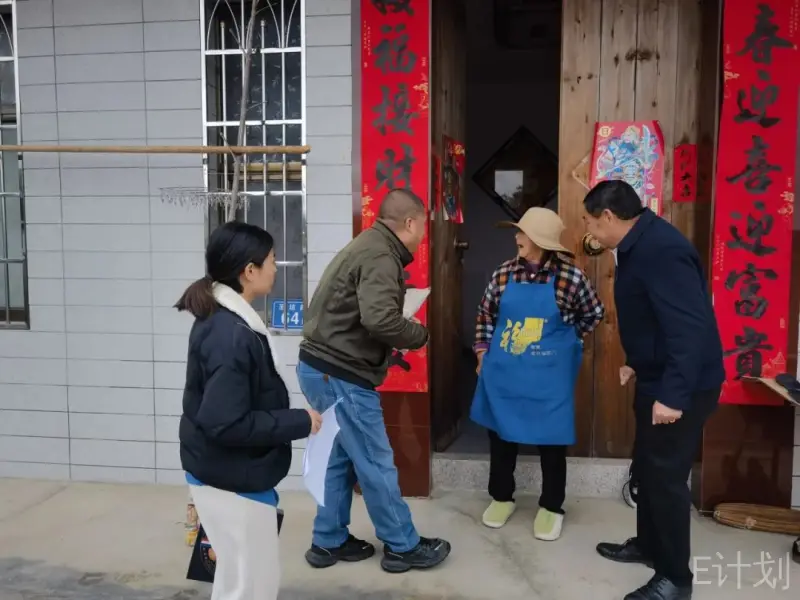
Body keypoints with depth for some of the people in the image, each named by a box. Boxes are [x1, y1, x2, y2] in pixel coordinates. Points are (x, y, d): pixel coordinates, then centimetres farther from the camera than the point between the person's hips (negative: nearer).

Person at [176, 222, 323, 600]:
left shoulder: (224, 319, 5)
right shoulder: (230, 335, -26)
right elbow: (225, 423, -29)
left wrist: (292, 419, 7)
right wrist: (299, 422, -20)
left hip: (236, 475, 10)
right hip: (231, 481, -10)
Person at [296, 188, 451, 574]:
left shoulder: (367, 246, 15)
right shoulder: (380, 256, -18)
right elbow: (379, 319, -31)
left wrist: (398, 341, 7)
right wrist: (419, 335, -13)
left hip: (322, 368, 10)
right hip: (340, 375, -10)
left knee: (340, 459, 18)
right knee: (376, 464, 2)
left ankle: (329, 542, 29)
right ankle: (403, 547, 16)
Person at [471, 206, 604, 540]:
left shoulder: (570, 277, -12)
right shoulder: (504, 274, -3)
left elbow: (594, 314, 3)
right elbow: (485, 315, 8)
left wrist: (566, 341, 3)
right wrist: (483, 352, 4)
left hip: (548, 375, -3)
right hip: (503, 372, 3)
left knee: (551, 440, 9)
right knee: (501, 434, 14)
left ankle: (551, 507, 28)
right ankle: (501, 497, 34)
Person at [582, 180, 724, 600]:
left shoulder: (661, 250, -26)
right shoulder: (638, 246, 7)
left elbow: (690, 327, -30)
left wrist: (674, 395, -30)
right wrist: (636, 362, 22)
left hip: (680, 388, -10)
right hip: (658, 379, 10)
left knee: (666, 476, 0)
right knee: (647, 466, 20)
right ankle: (648, 545, 39)